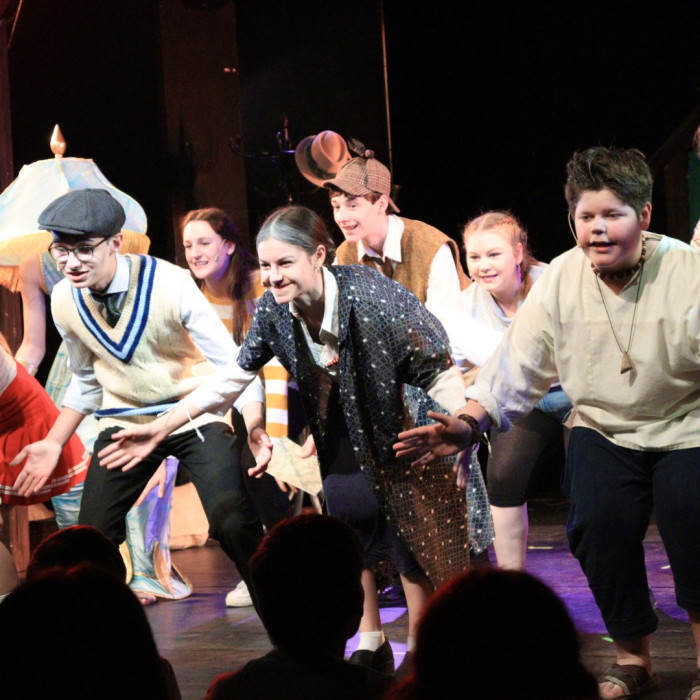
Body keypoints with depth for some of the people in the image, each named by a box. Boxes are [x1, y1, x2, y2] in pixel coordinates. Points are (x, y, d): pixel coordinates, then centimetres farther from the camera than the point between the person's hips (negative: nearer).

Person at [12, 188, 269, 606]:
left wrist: (255, 424, -33)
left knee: (234, 524, -21)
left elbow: (232, 361, -19)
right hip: (126, 421, 4)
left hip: (196, 413, -4)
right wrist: (54, 443, 9)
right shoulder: (64, 301, -7)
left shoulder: (170, 284, -22)